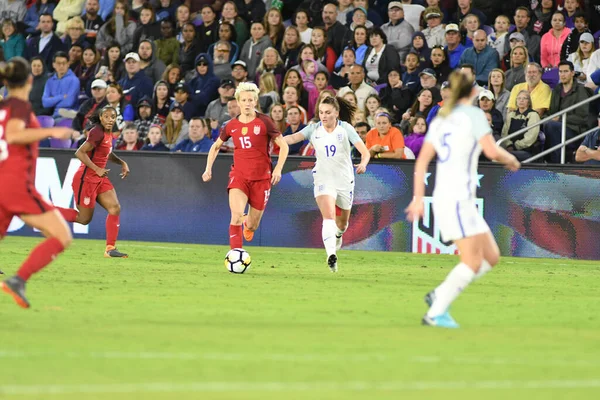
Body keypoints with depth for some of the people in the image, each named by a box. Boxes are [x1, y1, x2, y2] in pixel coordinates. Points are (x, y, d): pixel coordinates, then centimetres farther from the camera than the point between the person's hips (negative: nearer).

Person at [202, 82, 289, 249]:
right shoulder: (231, 125, 2)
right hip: (238, 177, 1)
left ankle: (248, 222, 48)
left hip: (261, 179, -1)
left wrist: (278, 169, -15)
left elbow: (283, 146, -4)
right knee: (236, 216, -24)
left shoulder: (264, 122, -7)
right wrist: (208, 169, 8)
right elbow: (216, 146, 19)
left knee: (252, 227, 9)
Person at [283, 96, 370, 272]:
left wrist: (363, 164, -35)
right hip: (323, 179, -1)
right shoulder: (314, 129, -2)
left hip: (345, 180, 1)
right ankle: (331, 255, -33)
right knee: (328, 216, -23)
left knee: (342, 221, 19)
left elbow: (365, 152, -12)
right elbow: (294, 137, -19)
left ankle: (338, 234, 55)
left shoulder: (345, 128, -5)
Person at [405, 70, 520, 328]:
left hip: (444, 198, 8)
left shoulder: (440, 119, 17)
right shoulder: (473, 114, -4)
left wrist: (418, 198, 14)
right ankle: (436, 314, -11)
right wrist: (510, 159, 5)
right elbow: (491, 151, -15)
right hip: (458, 198, -8)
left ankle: (439, 296, 6)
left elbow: (422, 160, 14)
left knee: (491, 257, 9)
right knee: (473, 262, -10)